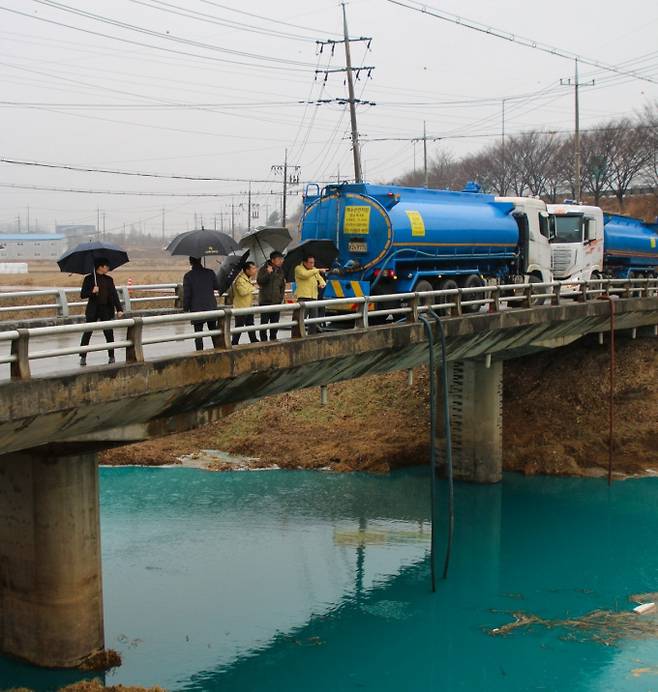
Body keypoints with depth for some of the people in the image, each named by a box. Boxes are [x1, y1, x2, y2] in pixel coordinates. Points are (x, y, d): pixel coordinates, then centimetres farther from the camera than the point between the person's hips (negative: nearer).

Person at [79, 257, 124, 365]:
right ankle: (83, 357, 5)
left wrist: (119, 309, -4)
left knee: (109, 334, 2)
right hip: (93, 310, -2)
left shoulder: (109, 279, 8)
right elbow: (82, 295, -1)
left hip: (106, 310, 2)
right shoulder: (89, 279, -1)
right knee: (87, 333, -2)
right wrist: (92, 292, -19)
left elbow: (114, 295, 5)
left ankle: (111, 356, 13)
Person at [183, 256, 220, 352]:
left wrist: (186, 309, 3)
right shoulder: (210, 273, -2)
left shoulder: (188, 276, -9)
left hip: (196, 309, -3)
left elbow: (186, 295, -8)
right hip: (211, 307, 3)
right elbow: (217, 286, 10)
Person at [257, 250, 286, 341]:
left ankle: (273, 338, 20)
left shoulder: (280, 271, 11)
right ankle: (263, 340, 1)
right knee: (264, 322, -3)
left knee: (275, 321, 10)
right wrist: (268, 273, -25)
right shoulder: (263, 269, -6)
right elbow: (259, 281, -16)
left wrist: (282, 295, 11)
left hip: (277, 300, 5)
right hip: (265, 300, -5)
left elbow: (283, 284, 21)